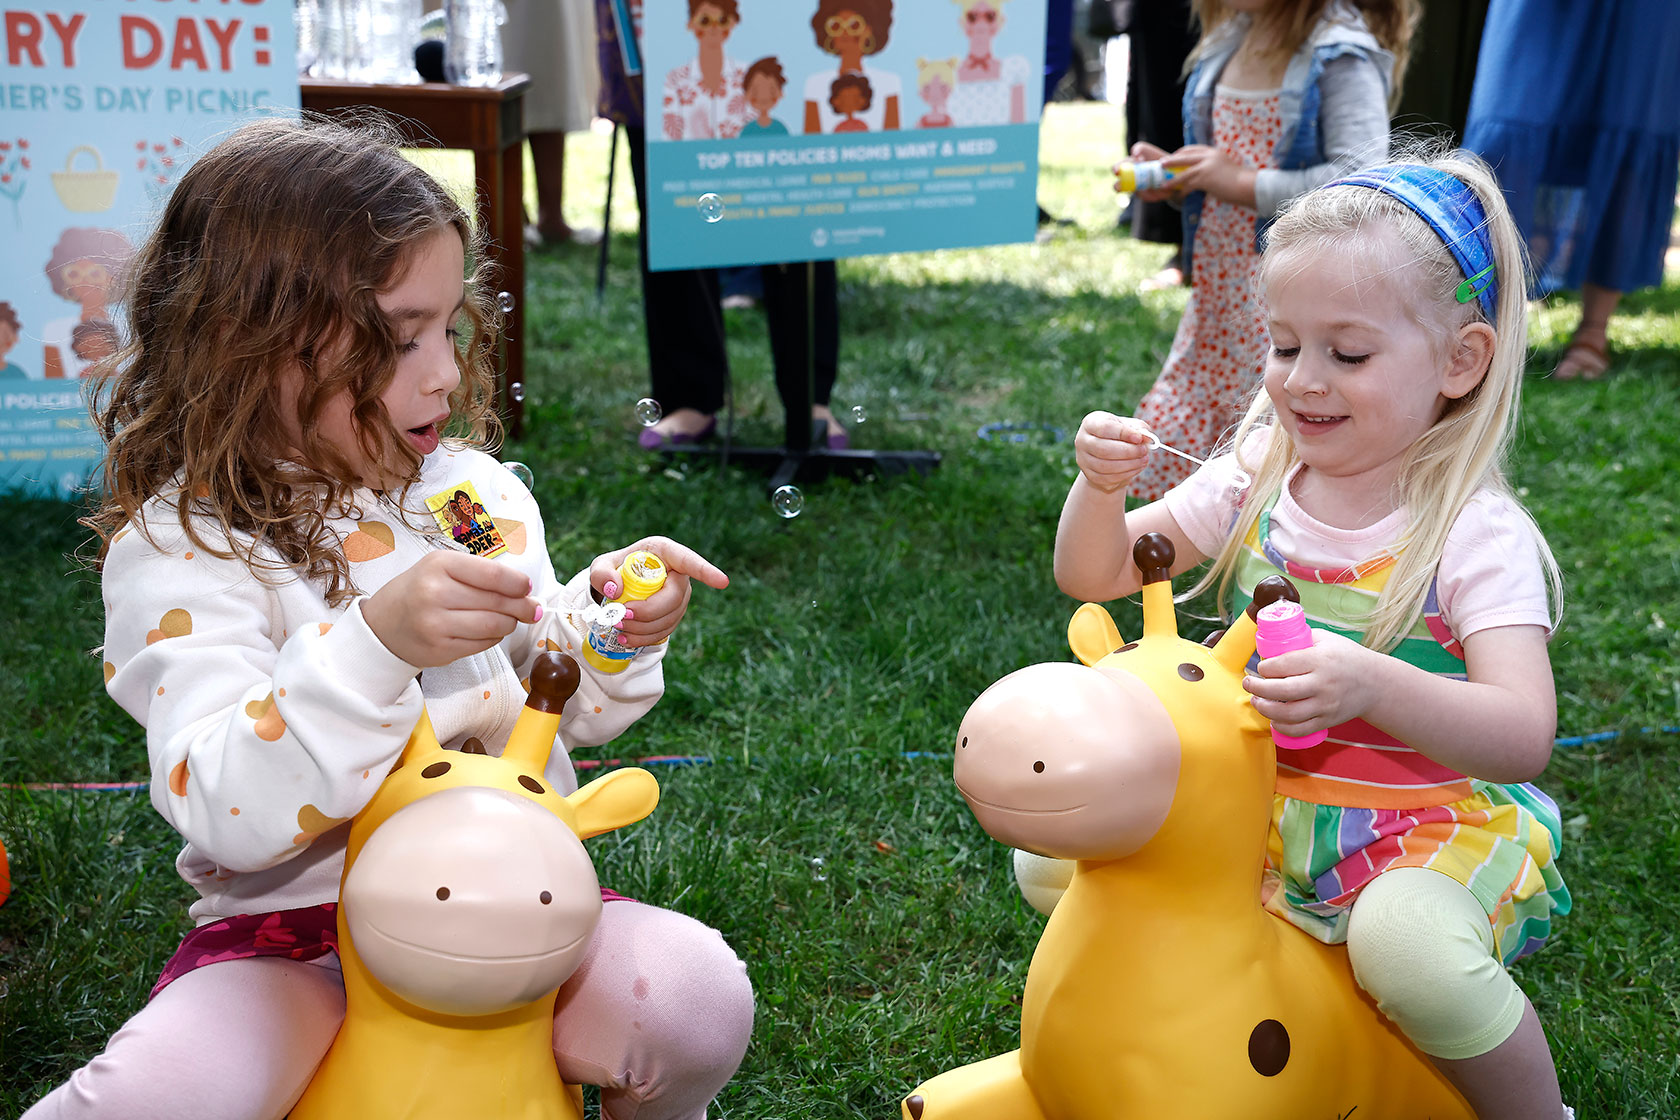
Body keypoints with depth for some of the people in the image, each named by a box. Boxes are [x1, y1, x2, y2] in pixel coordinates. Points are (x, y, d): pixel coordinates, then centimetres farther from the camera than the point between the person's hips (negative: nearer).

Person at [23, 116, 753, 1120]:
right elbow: (228, 814, -24)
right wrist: (376, 642, -36)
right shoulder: (183, 546, -11)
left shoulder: (478, 491, 4)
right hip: (293, 935, -4)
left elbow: (560, 705, 14)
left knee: (698, 997, -20)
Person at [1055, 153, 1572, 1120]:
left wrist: (1373, 685, -46)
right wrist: (1101, 488, -18)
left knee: (1407, 944, -36)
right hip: (1250, 796, 5)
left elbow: (1524, 738, -27)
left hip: (1423, 824, -5)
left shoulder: (1475, 532, -17)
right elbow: (1095, 575, 5)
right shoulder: (1260, 478, -1)